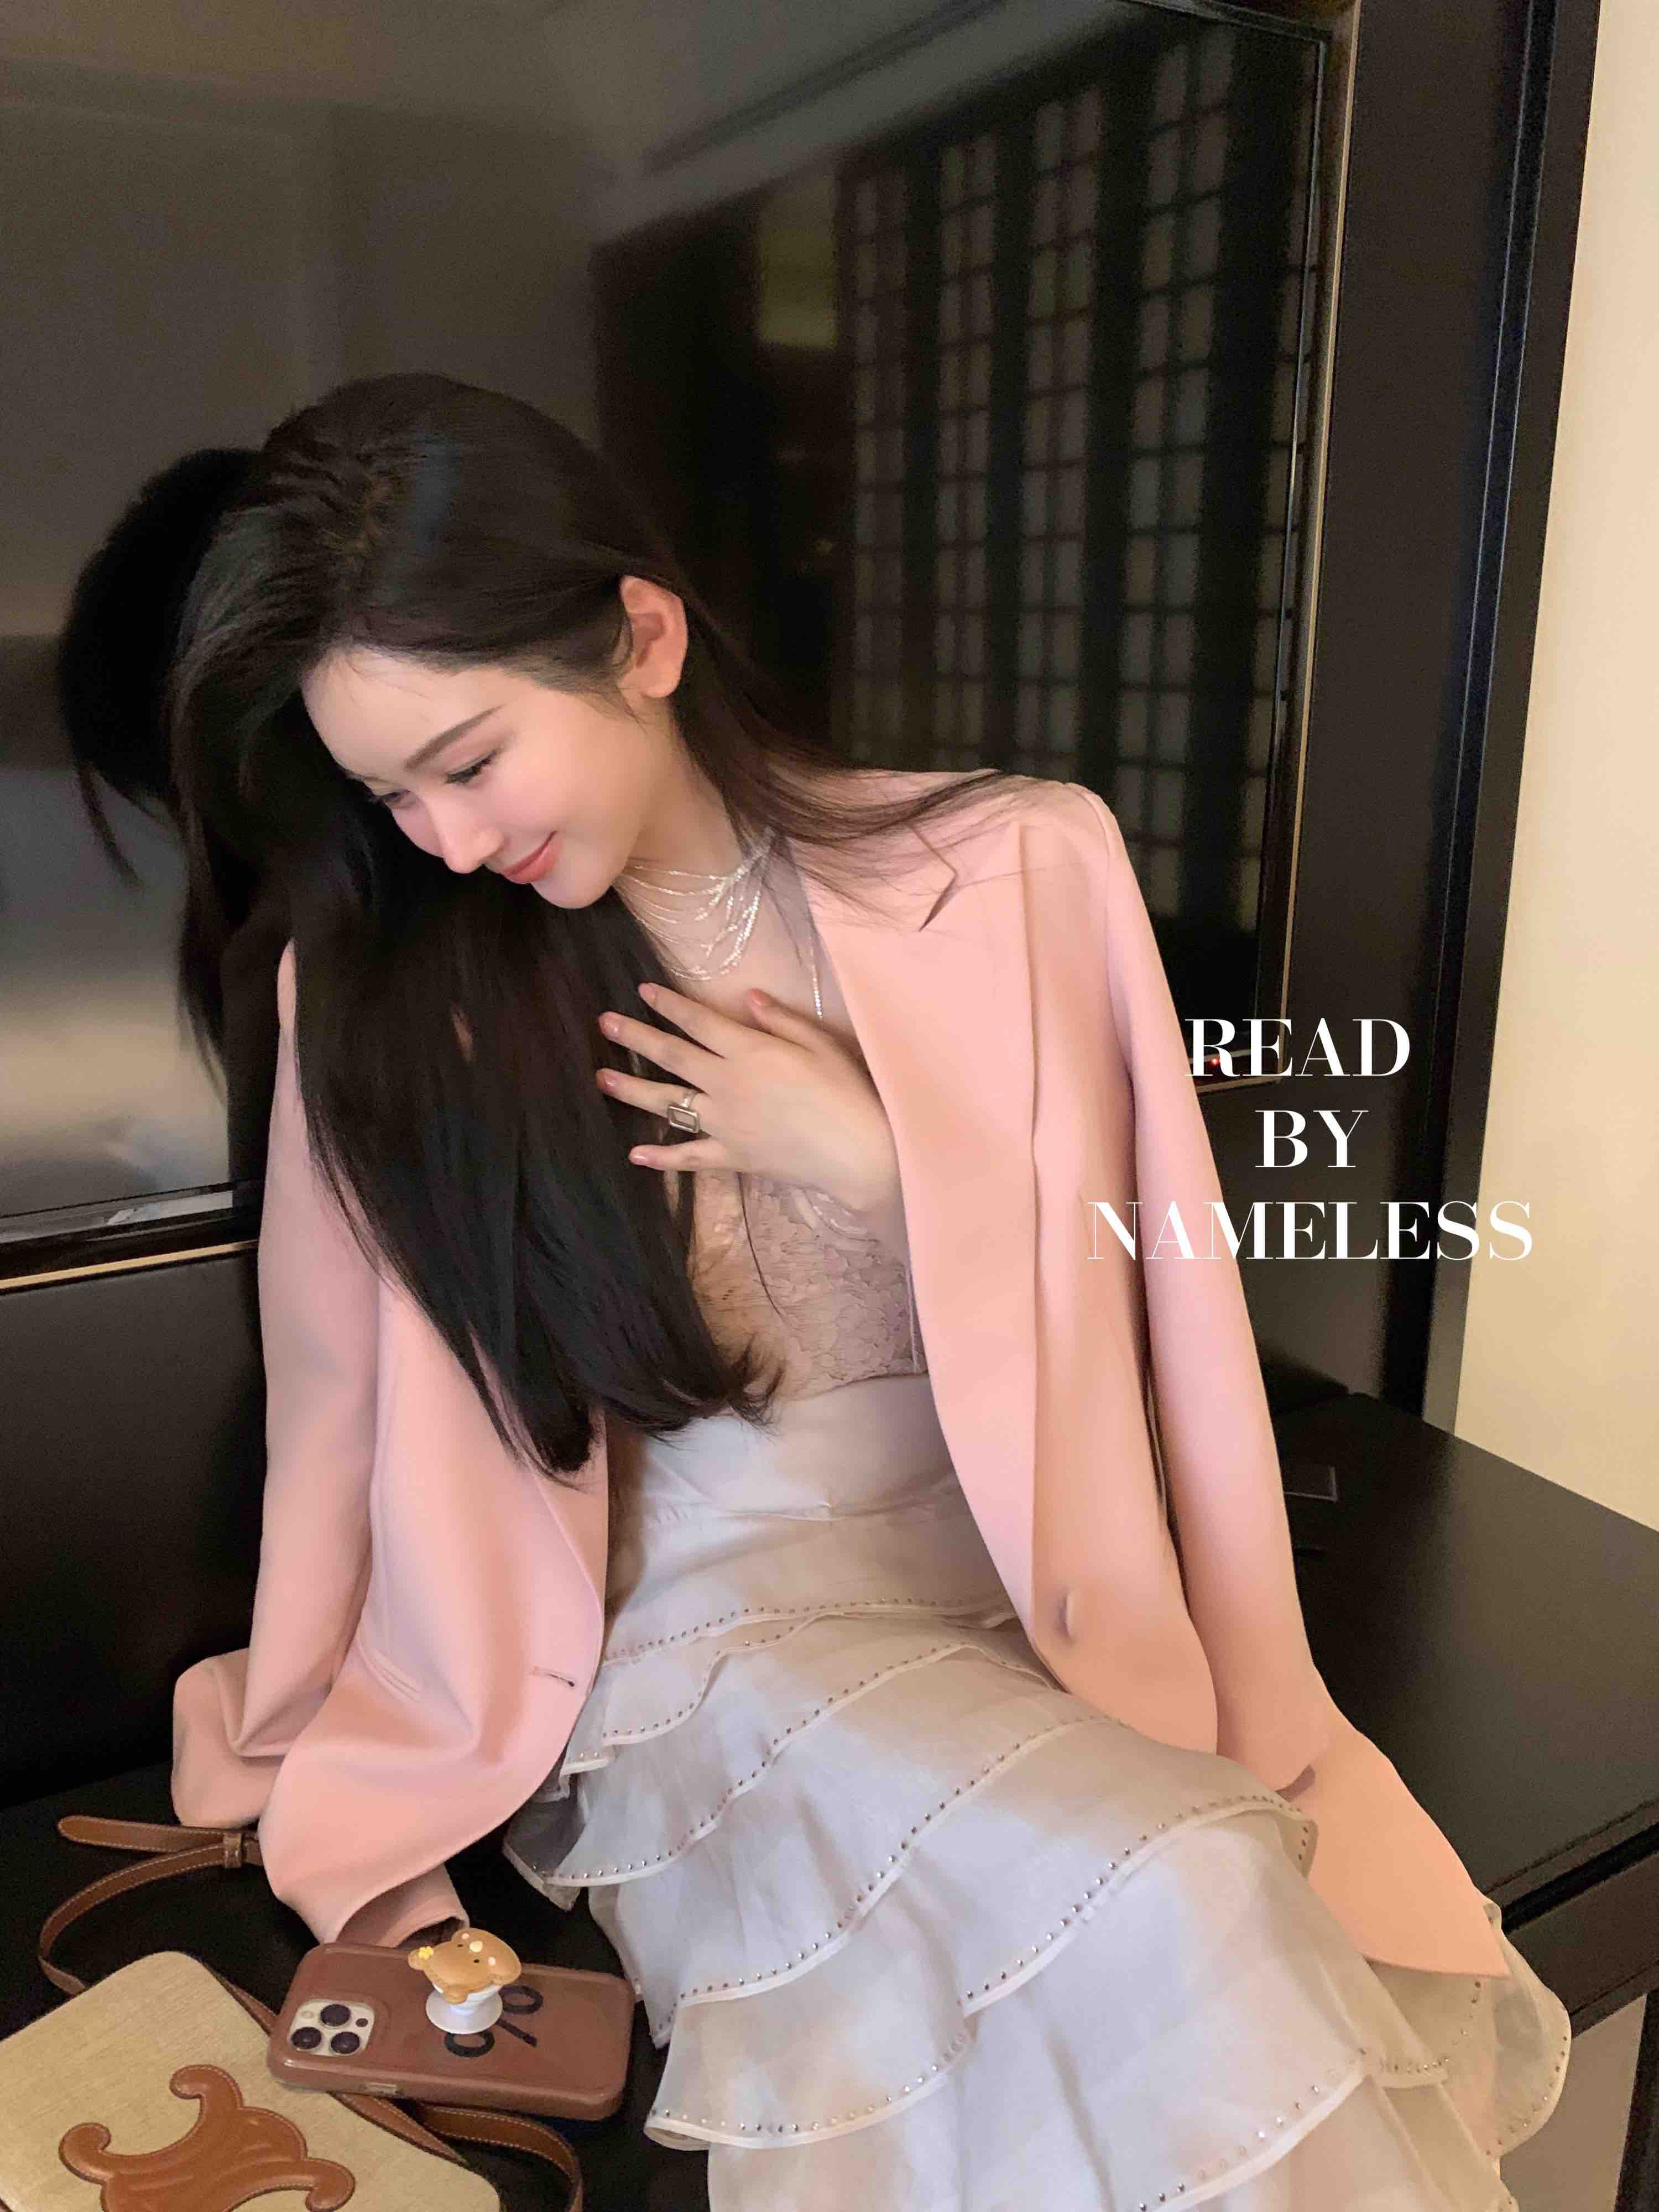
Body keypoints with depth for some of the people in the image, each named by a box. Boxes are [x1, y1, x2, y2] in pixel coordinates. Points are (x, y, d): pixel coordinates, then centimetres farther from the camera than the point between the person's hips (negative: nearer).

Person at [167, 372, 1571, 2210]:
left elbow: (1117, 1307, 4)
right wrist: (309, 1780, 13)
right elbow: (348, 1413, 5)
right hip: (702, 1631, -1)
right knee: (1163, 1921, -27)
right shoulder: (387, 992, -2)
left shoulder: (1015, 869, -4)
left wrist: (862, 1156, -11)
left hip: (1020, 1585, 2)